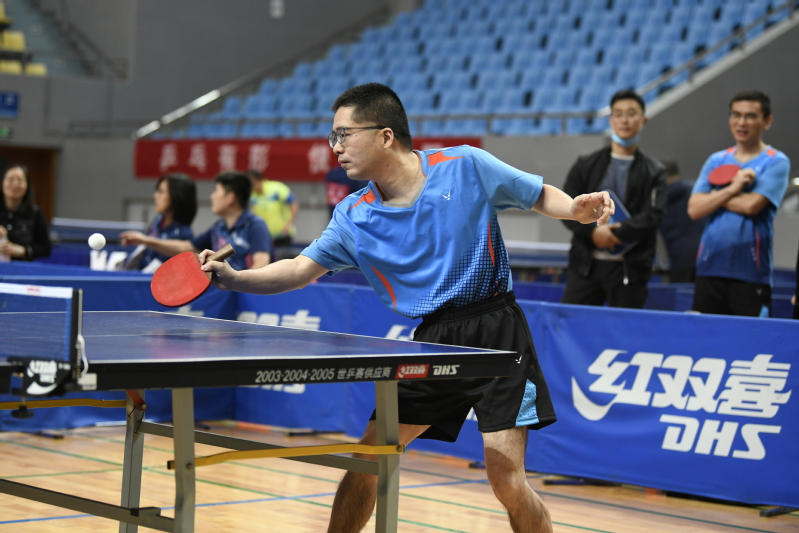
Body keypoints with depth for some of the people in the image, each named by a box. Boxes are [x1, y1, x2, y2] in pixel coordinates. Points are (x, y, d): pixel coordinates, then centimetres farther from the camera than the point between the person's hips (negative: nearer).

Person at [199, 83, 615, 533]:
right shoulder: (354, 217, 3)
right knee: (366, 459, 5)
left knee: (507, 481, -11)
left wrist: (577, 208, -17)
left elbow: (541, 195, 3)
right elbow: (300, 269, 2)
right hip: (432, 341, 4)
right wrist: (234, 278, -13)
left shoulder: (466, 166, -6)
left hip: (495, 332, -4)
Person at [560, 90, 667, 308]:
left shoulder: (654, 172, 6)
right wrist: (593, 232, -13)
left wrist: (616, 234, -16)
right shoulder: (586, 165, 11)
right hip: (586, 264, 1)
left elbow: (652, 216, -7)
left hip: (629, 268, -1)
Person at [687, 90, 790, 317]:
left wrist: (714, 196, 0)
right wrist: (731, 189, -11)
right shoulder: (716, 161, 14)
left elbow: (751, 205, -14)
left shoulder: (776, 162, -1)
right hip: (709, 269, 4)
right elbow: (694, 209, 2)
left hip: (750, 273, -4)